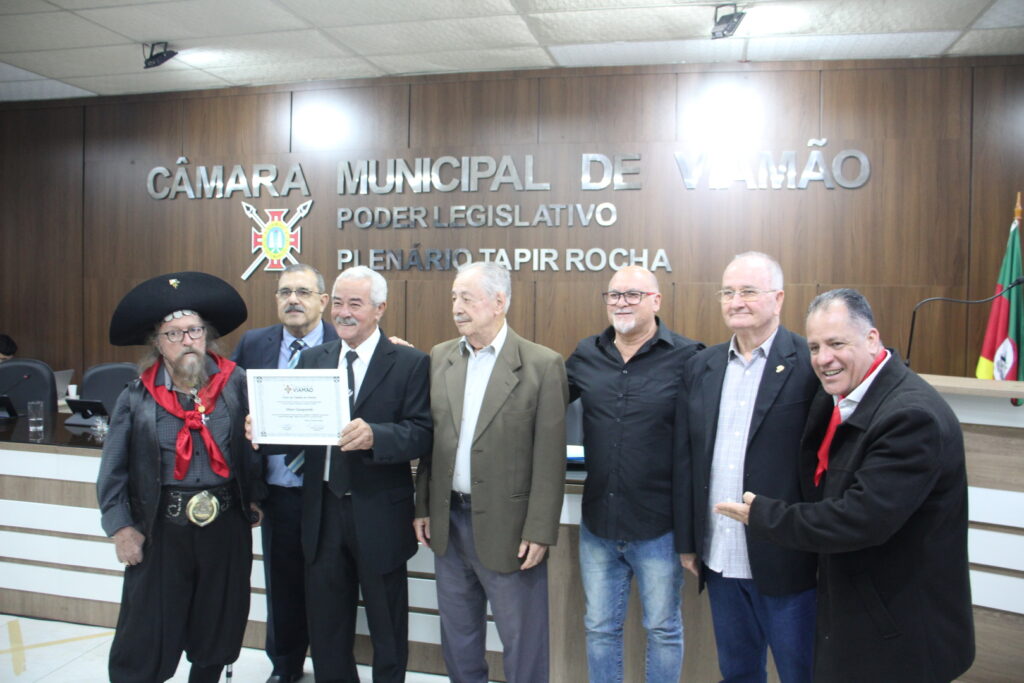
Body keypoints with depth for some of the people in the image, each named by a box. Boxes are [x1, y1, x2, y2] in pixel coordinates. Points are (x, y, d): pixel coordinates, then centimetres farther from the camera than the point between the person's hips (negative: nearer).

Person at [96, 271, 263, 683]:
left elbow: (254, 443, -2)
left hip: (226, 526, 1)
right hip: (161, 529, -1)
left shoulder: (235, 384, -5)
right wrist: (121, 526, -5)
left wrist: (253, 498, -1)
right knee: (146, 635, 10)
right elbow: (114, 470, -2)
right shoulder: (137, 398, -5)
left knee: (218, 629, 18)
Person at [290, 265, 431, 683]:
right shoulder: (311, 359, 7)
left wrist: (373, 435, -34)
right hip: (323, 512, 4)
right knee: (325, 629, 18)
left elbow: (421, 435, -17)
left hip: (379, 516, -4)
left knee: (387, 631, 14)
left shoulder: (409, 363, -7)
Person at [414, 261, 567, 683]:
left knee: (522, 640, 9)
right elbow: (429, 440, 9)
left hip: (507, 526, -5)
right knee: (457, 632, 20)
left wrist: (539, 532, -13)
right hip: (448, 521, 5)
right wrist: (423, 507, 8)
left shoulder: (542, 365, -12)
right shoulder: (439, 358, 4)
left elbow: (549, 458, -12)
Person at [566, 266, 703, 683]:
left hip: (658, 526, -3)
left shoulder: (687, 359, -11)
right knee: (600, 628, 18)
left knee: (663, 629, 16)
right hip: (597, 522, 4)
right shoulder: (586, 356, 2)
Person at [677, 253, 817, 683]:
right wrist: (688, 541, 7)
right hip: (720, 560, 5)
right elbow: (686, 459, 7)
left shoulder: (810, 365, -11)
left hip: (786, 561, -5)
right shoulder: (701, 367, 6)